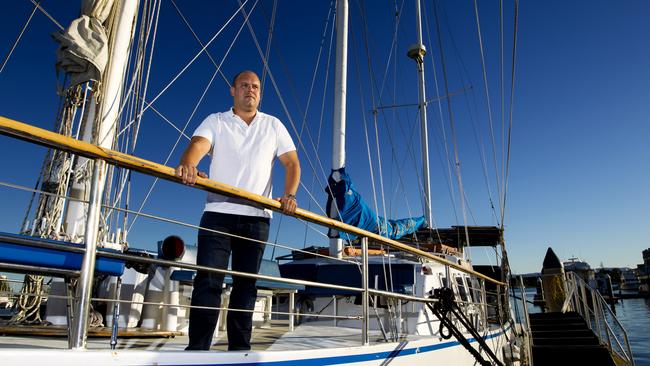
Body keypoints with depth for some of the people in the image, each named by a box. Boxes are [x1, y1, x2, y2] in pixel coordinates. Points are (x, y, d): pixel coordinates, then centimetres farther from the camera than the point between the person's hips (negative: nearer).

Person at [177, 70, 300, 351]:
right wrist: (188, 165, -35)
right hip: (218, 213, -1)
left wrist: (289, 195, -11)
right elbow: (198, 145, -11)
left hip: (256, 217, 2)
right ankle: (197, 348, -3)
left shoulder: (273, 126, 15)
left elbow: (292, 163, 8)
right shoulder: (216, 122, 10)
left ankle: (239, 347, 13)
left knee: (246, 284, 5)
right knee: (208, 281, -7)